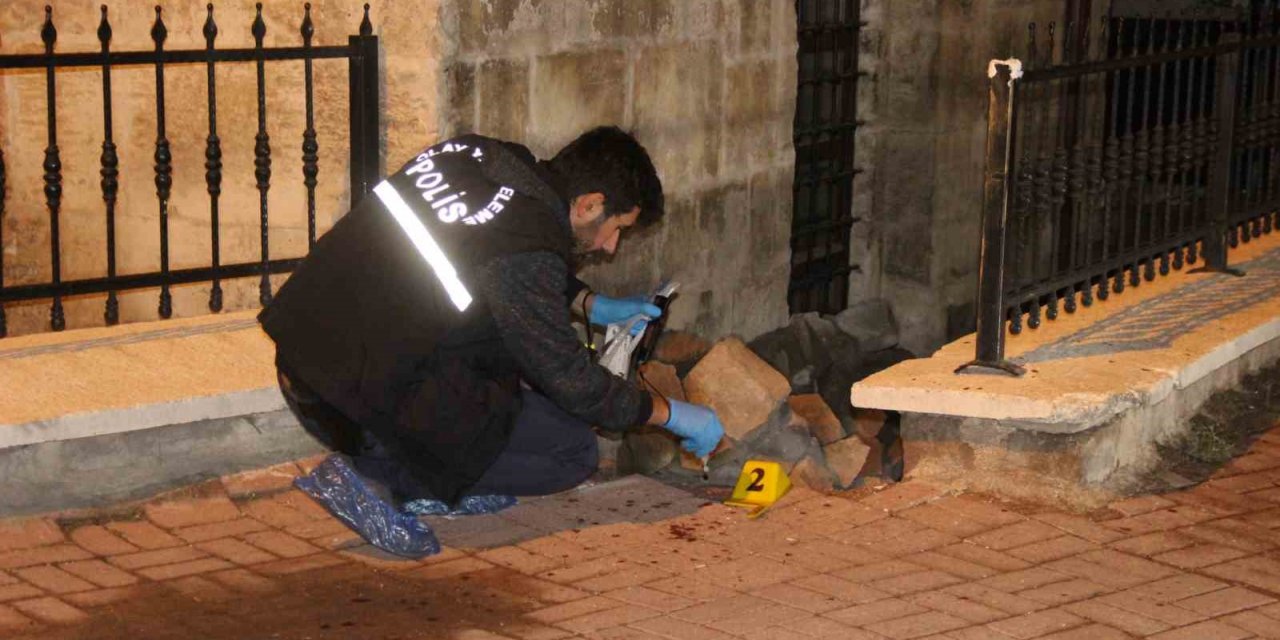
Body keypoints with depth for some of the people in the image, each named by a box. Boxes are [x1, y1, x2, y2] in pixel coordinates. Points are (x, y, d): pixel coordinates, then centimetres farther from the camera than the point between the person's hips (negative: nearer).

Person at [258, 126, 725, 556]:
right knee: (574, 453, 0)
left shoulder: (480, 153, 5)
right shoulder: (527, 249, -19)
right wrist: (670, 413, 4)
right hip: (359, 400, -9)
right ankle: (372, 474, -7)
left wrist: (593, 305, 21)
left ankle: (433, 481, 14)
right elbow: (572, 381, -9)